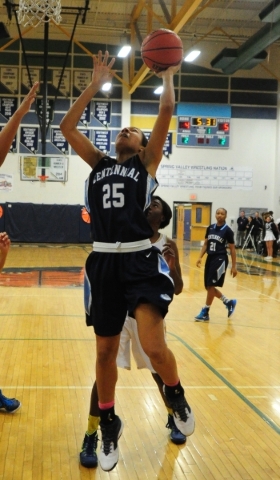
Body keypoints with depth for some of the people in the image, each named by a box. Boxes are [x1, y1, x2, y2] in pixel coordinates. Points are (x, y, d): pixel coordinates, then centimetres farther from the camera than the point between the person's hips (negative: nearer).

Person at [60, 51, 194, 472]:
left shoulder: (147, 162, 9)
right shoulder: (99, 164, 18)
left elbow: (166, 113, 0)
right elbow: (67, 126, 13)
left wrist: (167, 76, 13)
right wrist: (97, 82, 15)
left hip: (141, 261, -4)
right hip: (103, 262, 4)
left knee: (154, 346, -19)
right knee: (105, 351, 11)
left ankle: (176, 395, 14)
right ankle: (108, 425, 31)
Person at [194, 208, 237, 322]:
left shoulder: (227, 231, -7)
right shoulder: (210, 228, 8)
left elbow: (232, 249, -4)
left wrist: (233, 266, -6)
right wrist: (200, 257, 2)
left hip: (220, 260, -6)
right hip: (210, 258, 7)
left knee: (211, 286, -8)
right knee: (208, 287, 9)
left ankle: (205, 312, 3)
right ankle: (229, 302, 28)